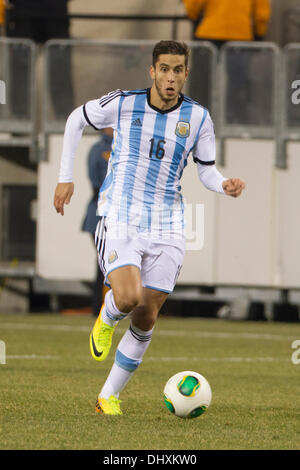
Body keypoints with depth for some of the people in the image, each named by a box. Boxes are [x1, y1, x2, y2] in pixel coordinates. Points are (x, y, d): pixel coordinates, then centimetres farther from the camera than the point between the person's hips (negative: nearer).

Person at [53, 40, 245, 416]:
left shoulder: (197, 118, 0)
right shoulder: (123, 104, -4)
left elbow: (206, 171, 10)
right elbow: (77, 119, 13)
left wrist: (224, 185, -14)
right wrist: (65, 177, 11)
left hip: (166, 229, 2)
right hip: (119, 220, -2)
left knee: (146, 318, 0)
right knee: (128, 297, -25)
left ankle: (109, 395, 16)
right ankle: (106, 320, 13)